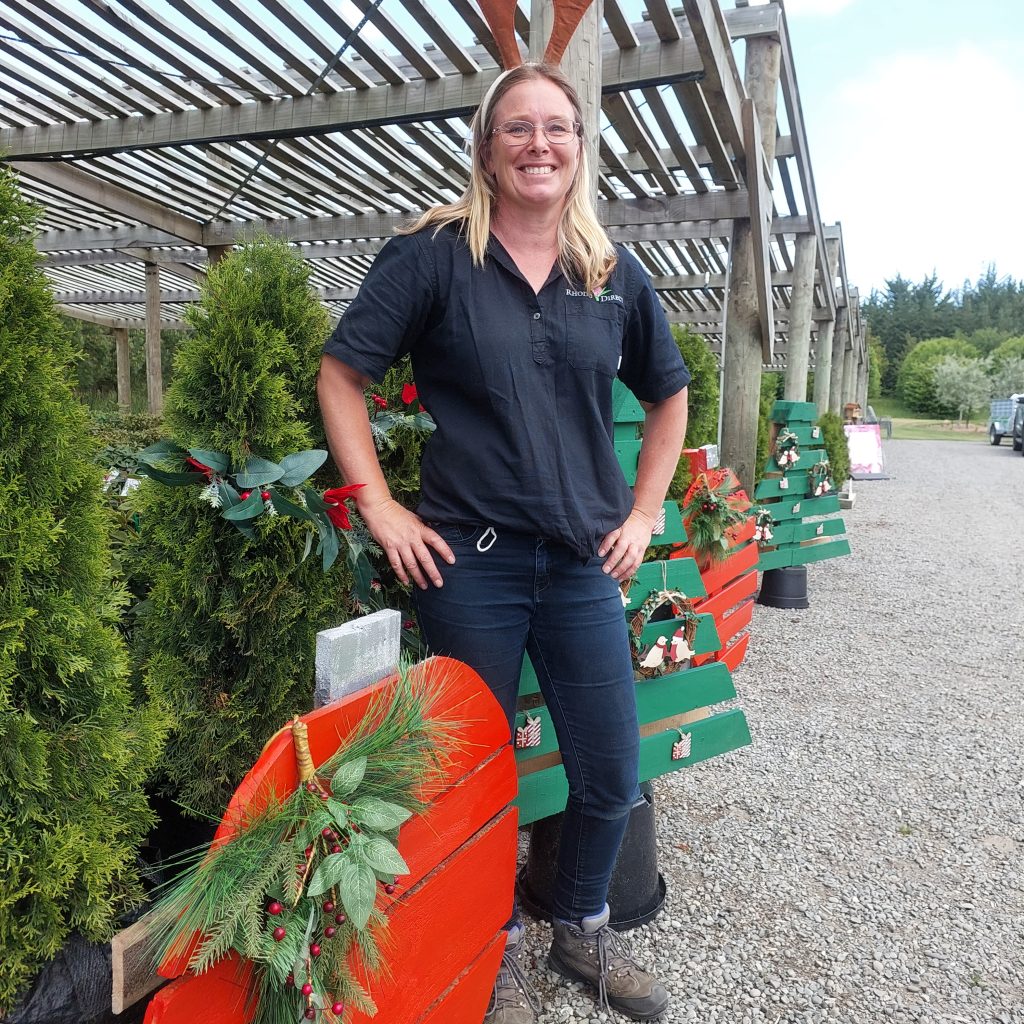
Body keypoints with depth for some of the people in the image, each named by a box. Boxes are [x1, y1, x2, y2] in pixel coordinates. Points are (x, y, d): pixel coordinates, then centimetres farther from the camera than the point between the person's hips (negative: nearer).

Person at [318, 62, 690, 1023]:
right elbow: (339, 375, -2)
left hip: (583, 565, 4)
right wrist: (381, 510, -9)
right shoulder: (434, 252, -2)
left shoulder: (614, 273, 8)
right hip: (468, 561, -3)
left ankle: (582, 929, 41)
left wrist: (643, 515, 9)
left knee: (612, 778, 12)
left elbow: (669, 396, 19)